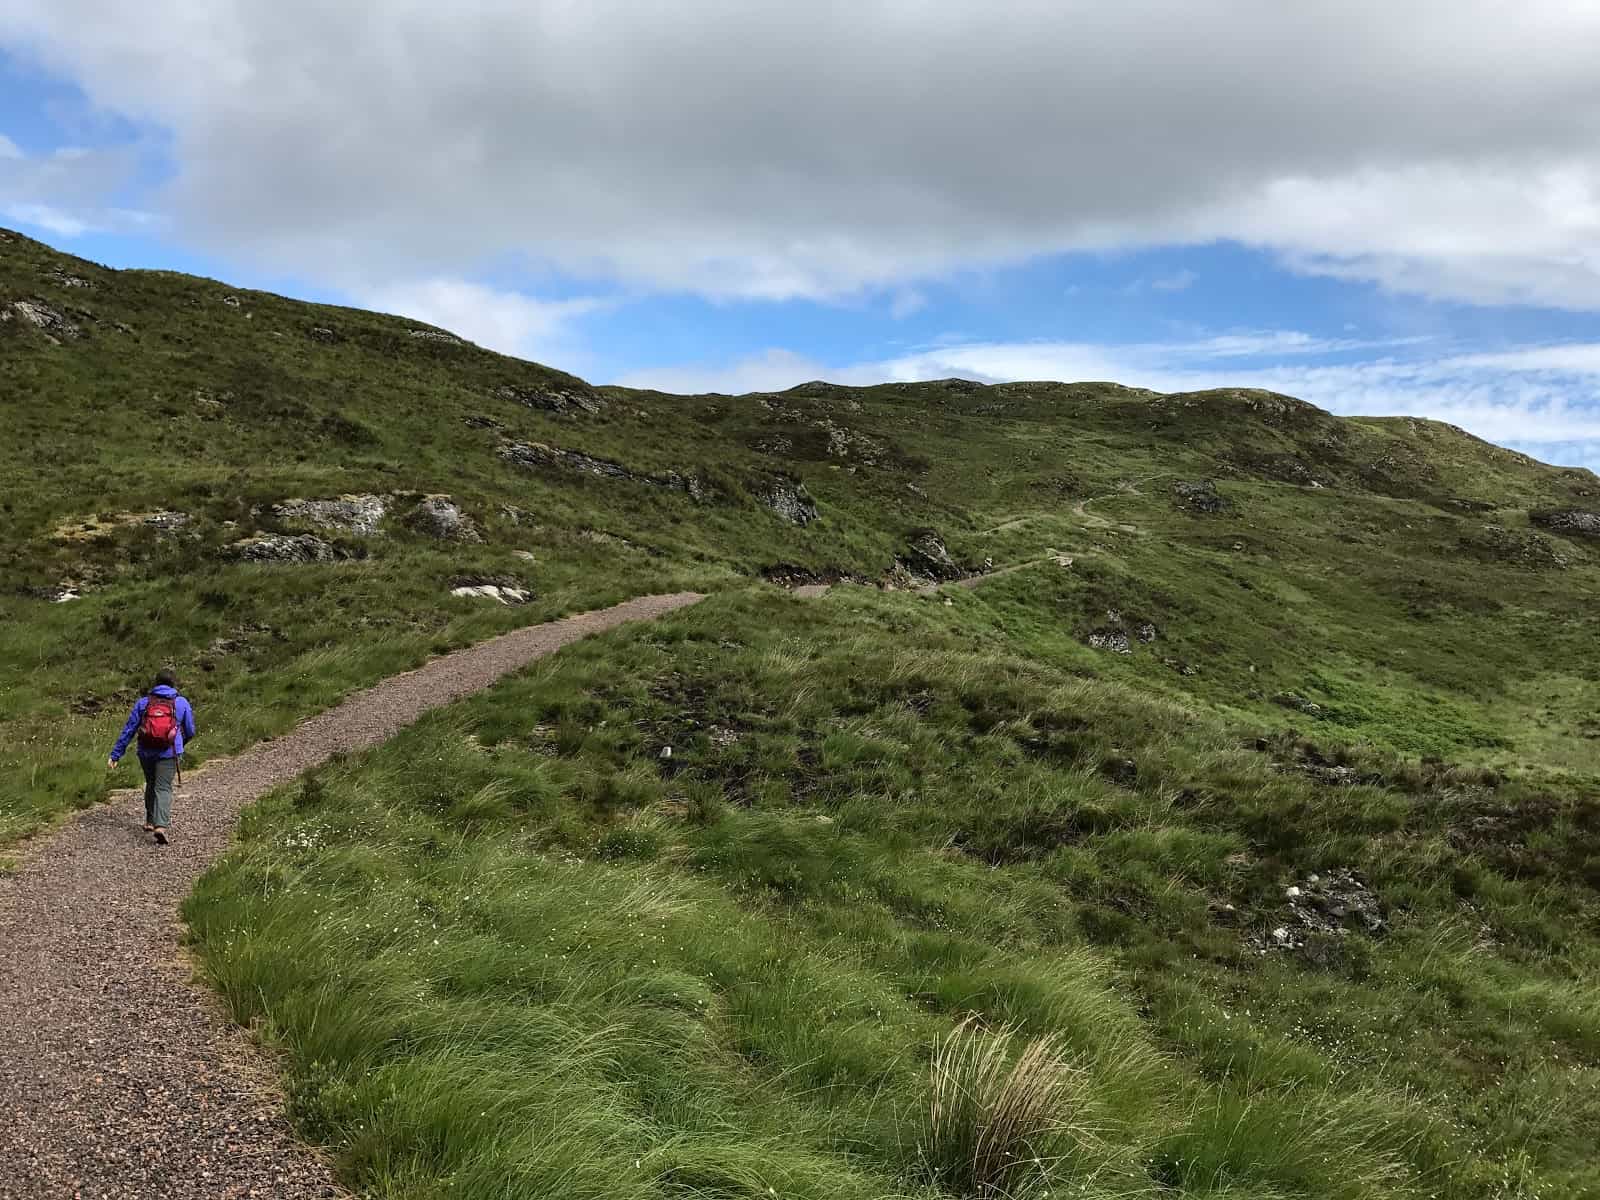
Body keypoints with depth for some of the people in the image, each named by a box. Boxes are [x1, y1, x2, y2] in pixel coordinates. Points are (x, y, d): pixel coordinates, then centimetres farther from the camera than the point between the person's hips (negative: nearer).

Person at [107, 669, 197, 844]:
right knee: (163, 788, -3)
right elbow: (190, 732, 9)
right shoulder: (181, 703, 1)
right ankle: (161, 825, -23)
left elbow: (128, 731, 0)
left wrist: (115, 756, 2)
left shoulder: (143, 703, 3)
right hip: (169, 753, -2)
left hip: (146, 753, 2)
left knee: (151, 784, 23)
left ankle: (150, 821, 31)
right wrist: (180, 744, 30)